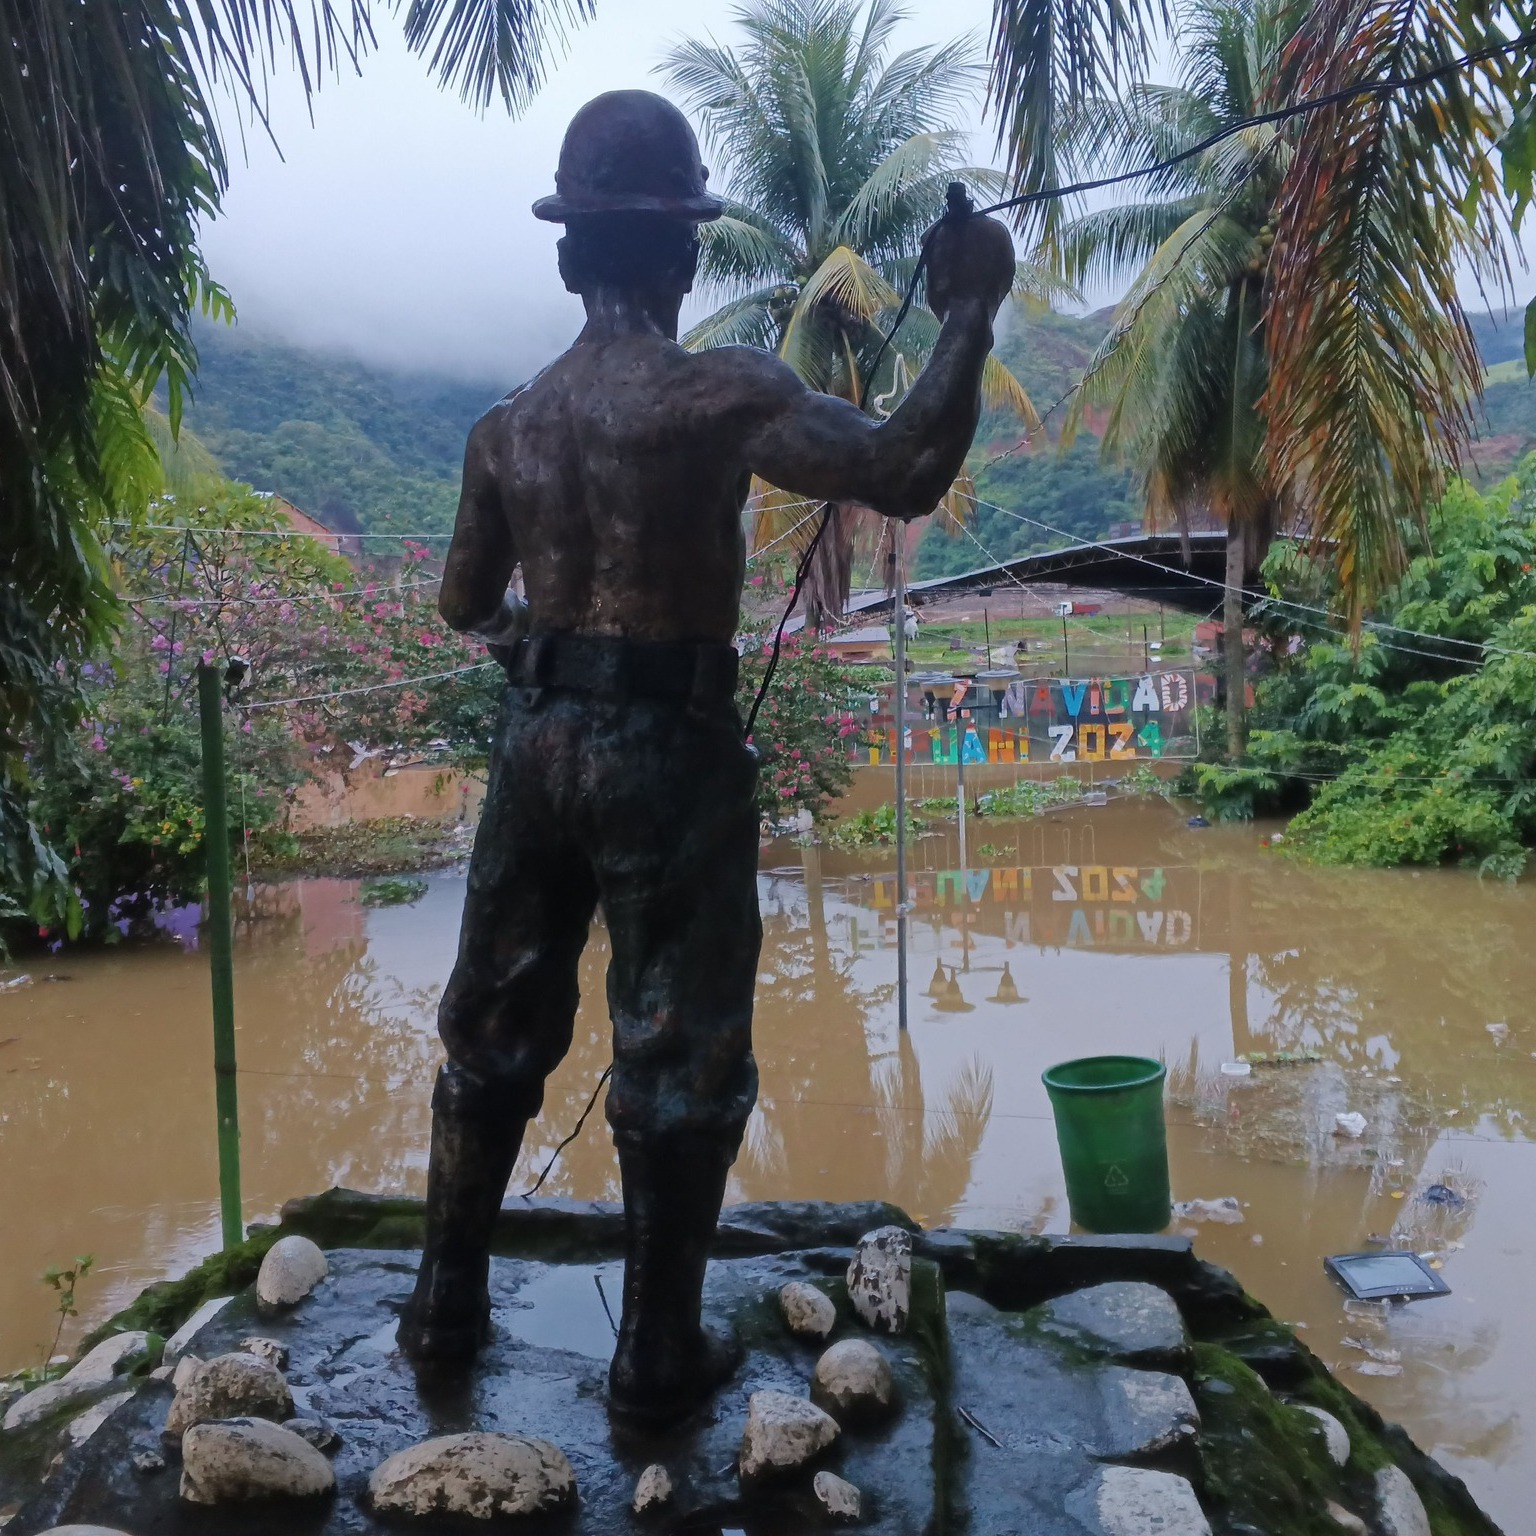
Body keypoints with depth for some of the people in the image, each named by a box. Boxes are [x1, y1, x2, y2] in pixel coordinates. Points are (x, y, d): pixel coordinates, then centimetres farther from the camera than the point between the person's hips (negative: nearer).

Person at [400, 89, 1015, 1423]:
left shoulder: (509, 425, 7)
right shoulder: (720, 394, -12)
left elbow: (466, 605, 15)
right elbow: (907, 471, -21)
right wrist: (969, 314, -7)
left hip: (538, 740, 6)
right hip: (667, 751, -5)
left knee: (494, 1027, 19)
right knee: (679, 1057, 8)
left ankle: (447, 1305, 33)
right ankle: (658, 1356, 21)